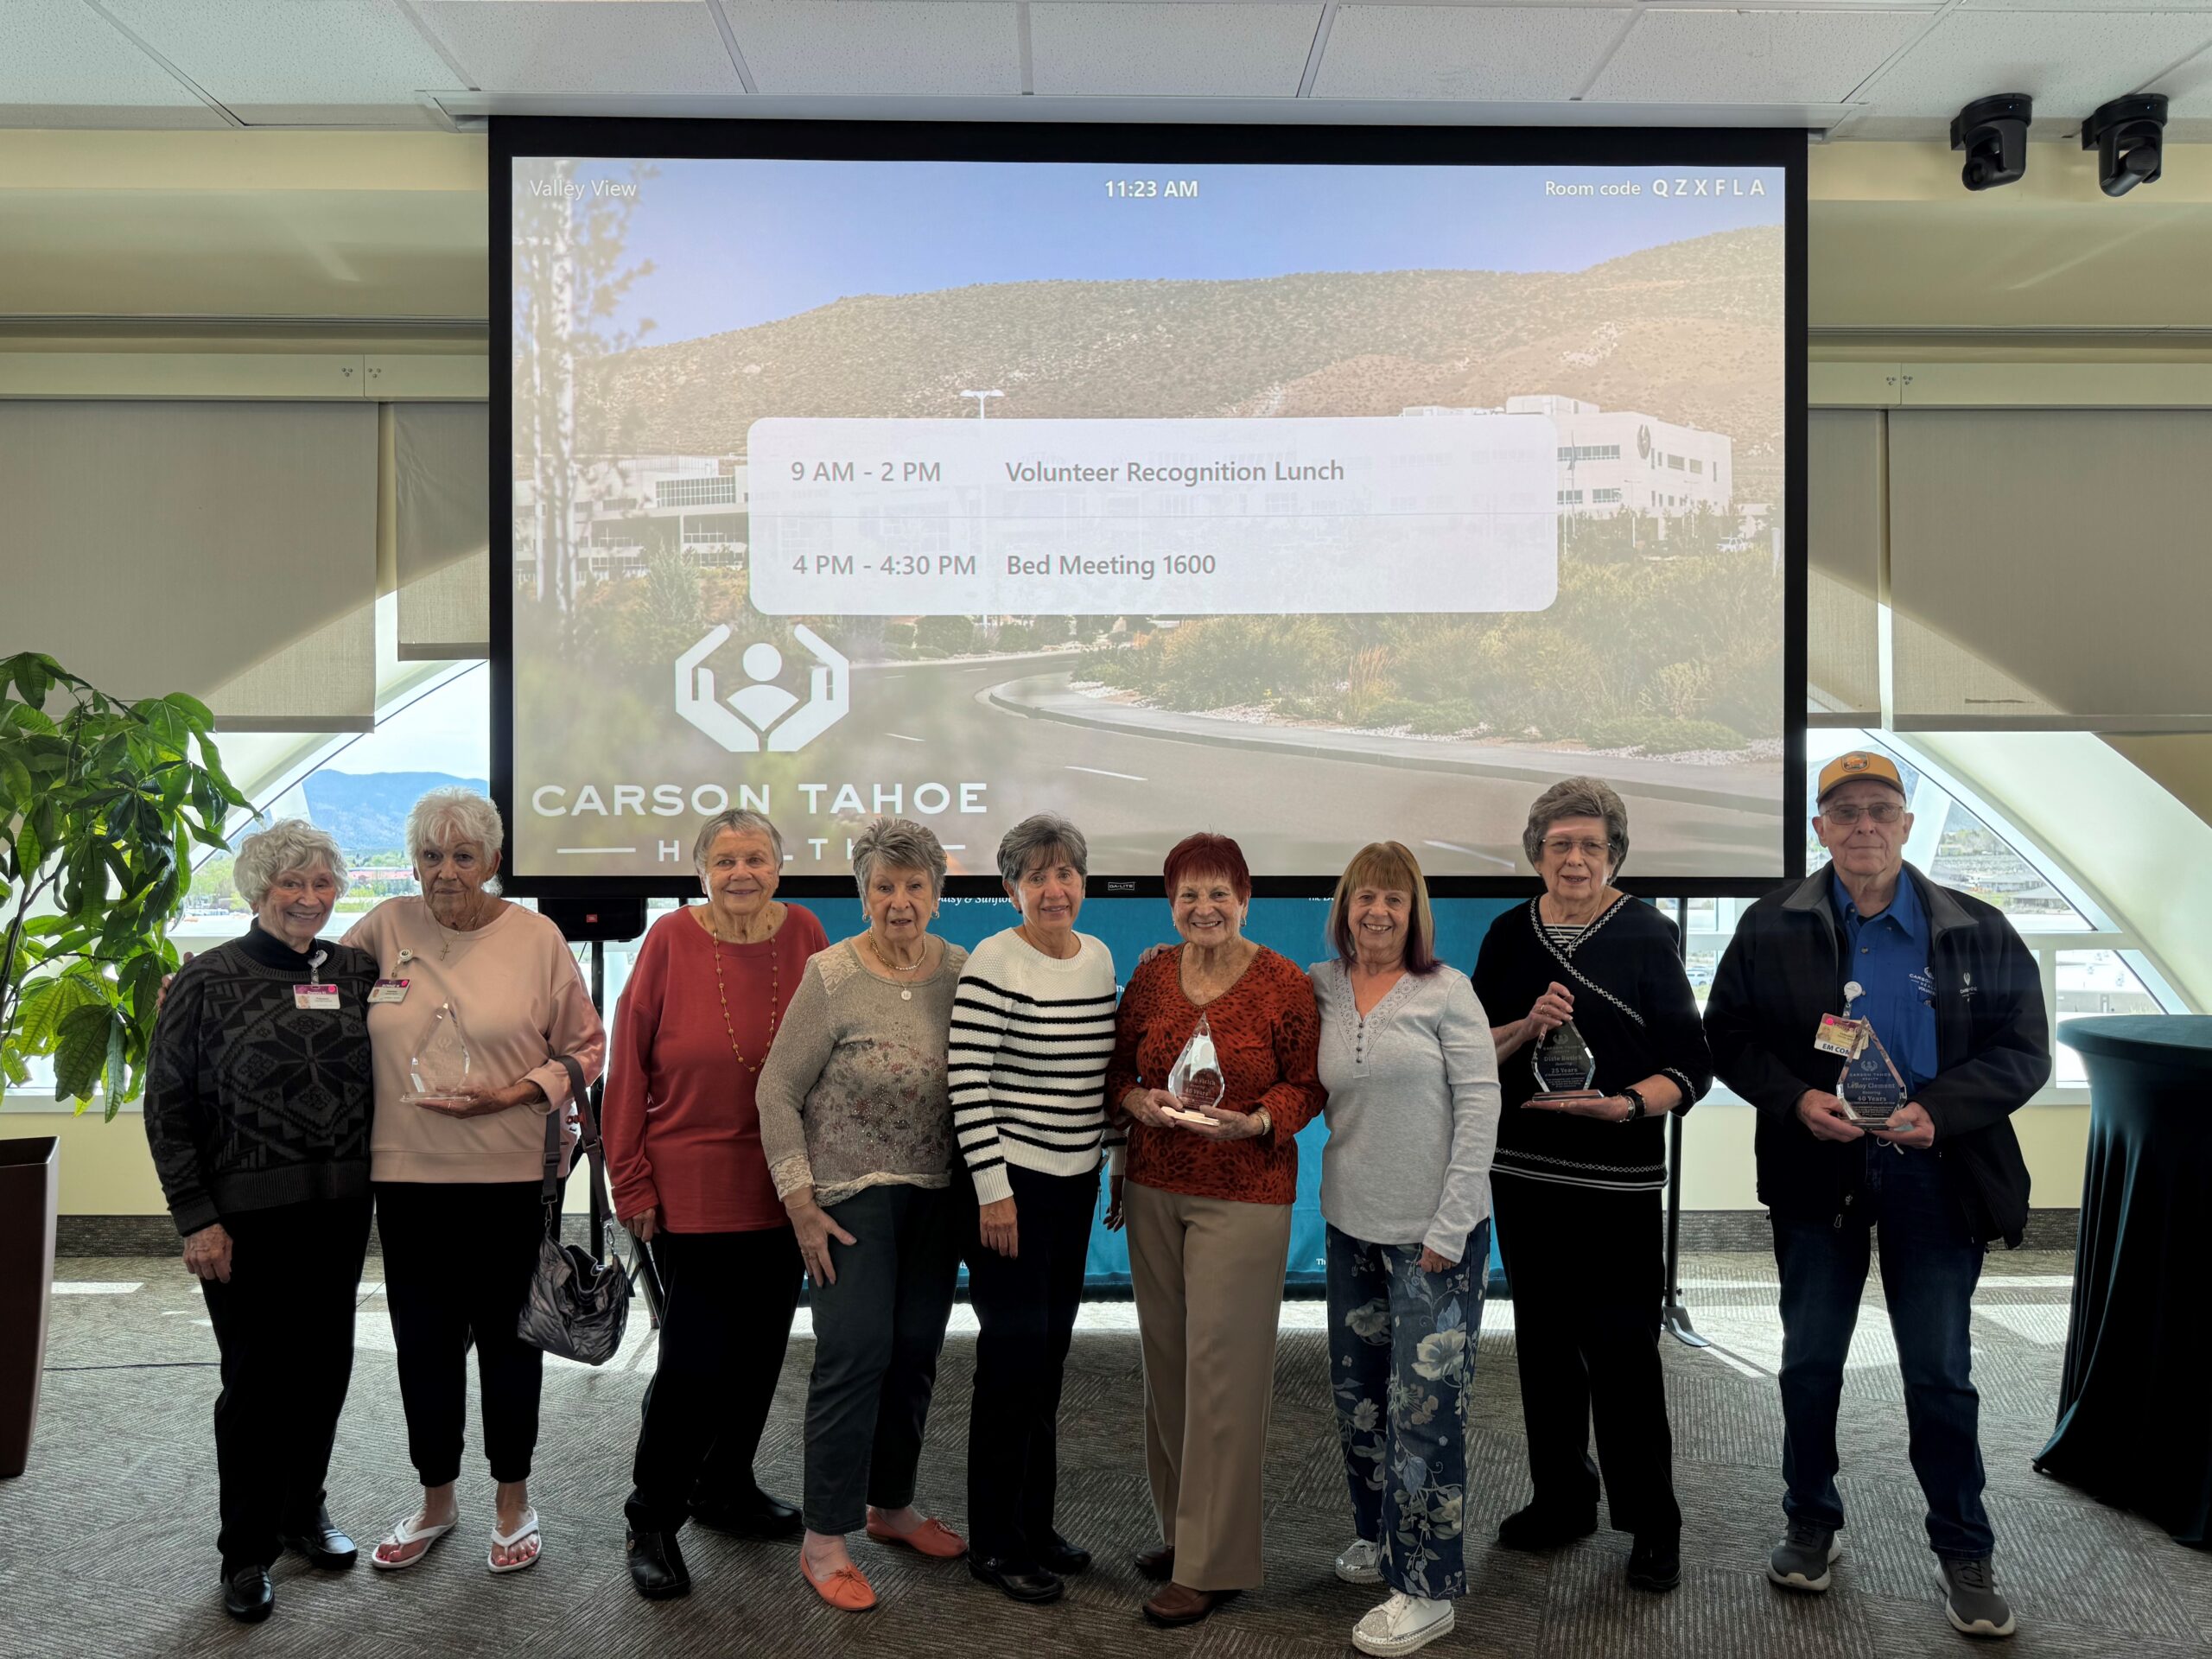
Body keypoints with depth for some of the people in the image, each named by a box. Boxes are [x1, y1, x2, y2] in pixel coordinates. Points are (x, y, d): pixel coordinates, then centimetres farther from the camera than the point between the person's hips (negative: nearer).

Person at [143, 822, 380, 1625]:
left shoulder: (356, 971, 4)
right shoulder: (209, 980, -6)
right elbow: (167, 1105, -5)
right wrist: (196, 1217, -8)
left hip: (339, 1209, 4)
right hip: (248, 1217, -4)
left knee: (324, 1364, 12)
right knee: (257, 1375, 4)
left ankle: (303, 1508, 33)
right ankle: (246, 1550, 21)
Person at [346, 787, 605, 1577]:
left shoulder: (536, 937, -5)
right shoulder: (386, 927, 0)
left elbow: (584, 1047, 0)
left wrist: (513, 1095, -13)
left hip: (508, 1175, -2)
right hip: (406, 1172, 2)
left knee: (505, 1337, 10)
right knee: (423, 1341, 12)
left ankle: (513, 1499, 28)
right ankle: (435, 1498, 32)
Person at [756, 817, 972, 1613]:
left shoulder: (960, 972, 2)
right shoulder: (832, 977, -11)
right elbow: (777, 1091, -9)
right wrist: (800, 1202, -12)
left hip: (936, 1195, 5)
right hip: (852, 1195, -5)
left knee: (916, 1352, 12)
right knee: (855, 1353, -5)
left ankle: (892, 1505, 31)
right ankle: (824, 1539, 8)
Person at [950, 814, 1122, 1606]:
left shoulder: (1099, 958, 7)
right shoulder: (993, 963, -14)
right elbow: (968, 1079, -17)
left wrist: (1123, 1158, 14)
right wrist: (993, 1190, -18)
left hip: (1075, 1182, 7)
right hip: (1010, 1181, -7)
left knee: (1048, 1354, 15)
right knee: (1014, 1354, -1)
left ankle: (1033, 1524, 29)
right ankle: (994, 1544, 14)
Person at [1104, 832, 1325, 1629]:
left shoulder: (1284, 984, -6)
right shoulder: (1150, 976, 5)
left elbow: (1307, 1085, -1)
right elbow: (1118, 1068, 13)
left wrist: (1253, 1122, -18)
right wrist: (1137, 1101, -8)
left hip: (1244, 1196, -4)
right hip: (1154, 1188, 4)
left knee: (1220, 1367, -3)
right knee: (1165, 1360, 9)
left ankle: (1211, 1564, 7)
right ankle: (1180, 1525, 26)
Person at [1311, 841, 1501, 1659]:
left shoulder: (1446, 992, -8)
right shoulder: (1320, 988, 4)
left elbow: (1480, 1104, -10)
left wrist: (1448, 1225, -12)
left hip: (1435, 1231, -5)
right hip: (1352, 1225, 5)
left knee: (1424, 1404, -3)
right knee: (1356, 1392, 16)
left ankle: (1426, 1588, 9)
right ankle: (1379, 1534, 37)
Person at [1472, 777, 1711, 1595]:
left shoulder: (1648, 935, -5)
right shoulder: (1511, 933, 6)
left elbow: (1689, 1066, -6)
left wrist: (1628, 1105, -23)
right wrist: (1527, 1027, -13)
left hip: (1617, 1179, -4)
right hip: (1523, 1170, 4)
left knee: (1621, 1346, -2)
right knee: (1544, 1340, 13)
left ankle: (1652, 1523, 14)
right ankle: (1561, 1499, 28)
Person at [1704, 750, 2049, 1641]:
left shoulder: (1977, 931, 0)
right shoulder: (1772, 927, 1)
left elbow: (2024, 1050, -2)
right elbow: (1729, 1035, 1)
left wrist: (1939, 1111, -17)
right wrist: (1796, 1098, -15)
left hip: (1933, 1174, -1)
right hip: (1816, 1168, 1)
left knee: (1941, 1374, 7)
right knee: (1809, 1363, 12)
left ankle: (1964, 1554, 24)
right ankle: (1811, 1524, 31)